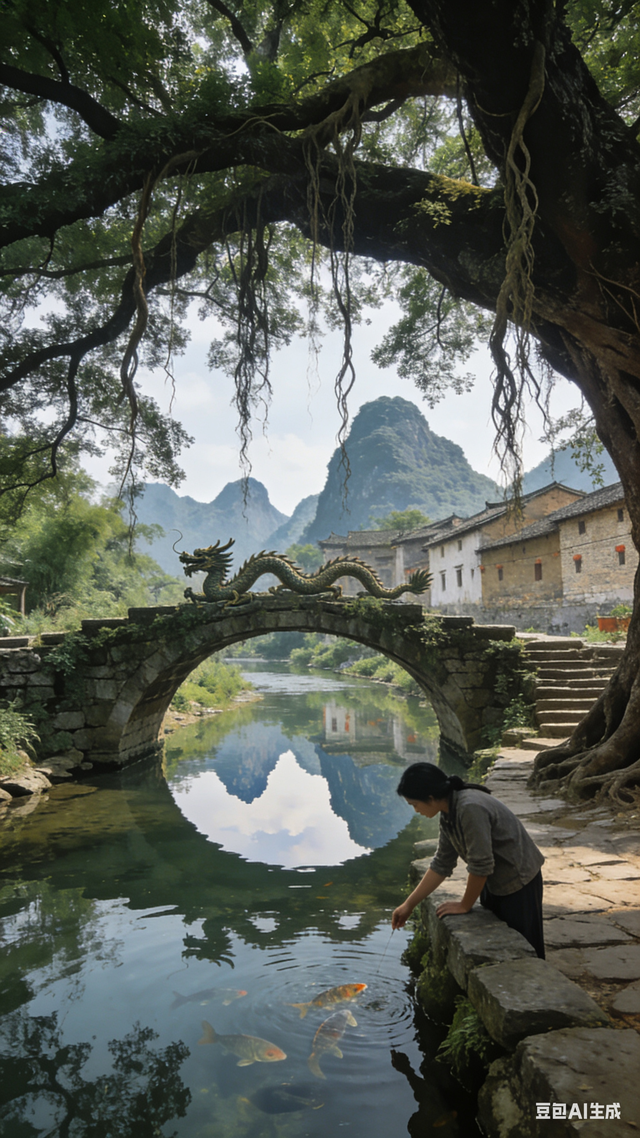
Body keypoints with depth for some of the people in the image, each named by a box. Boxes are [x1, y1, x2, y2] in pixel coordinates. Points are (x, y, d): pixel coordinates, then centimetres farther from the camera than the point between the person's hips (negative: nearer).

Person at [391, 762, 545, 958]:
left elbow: (480, 865, -28)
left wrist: (464, 905, -12)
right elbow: (441, 864, 4)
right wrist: (409, 904, 4)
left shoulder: (470, 809, -32)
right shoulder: (449, 813, -3)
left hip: (519, 884, -8)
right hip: (494, 882, 9)